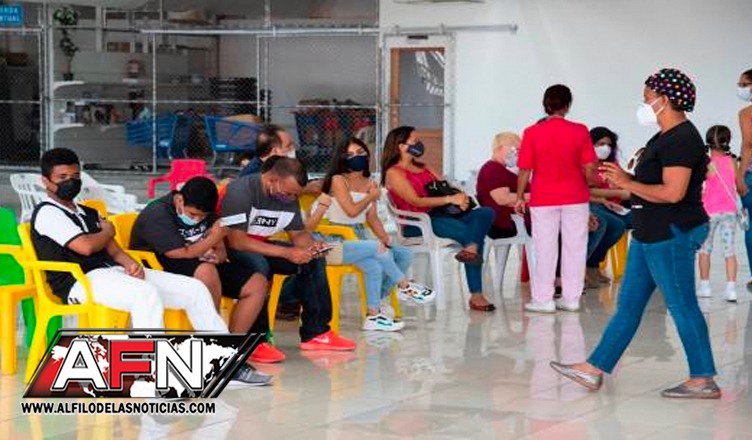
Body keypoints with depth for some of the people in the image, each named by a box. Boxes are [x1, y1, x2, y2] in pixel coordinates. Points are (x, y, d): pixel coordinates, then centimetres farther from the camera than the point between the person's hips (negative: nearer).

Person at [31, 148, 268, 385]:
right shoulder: (47, 213, -1)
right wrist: (108, 232, 7)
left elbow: (114, 251, 17)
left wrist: (130, 263, -6)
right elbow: (85, 246, -14)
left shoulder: (88, 213, 26)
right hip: (81, 280, -8)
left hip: (114, 271, 8)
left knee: (195, 289, -2)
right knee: (147, 294, -38)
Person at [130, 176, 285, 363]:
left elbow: (221, 250, 12)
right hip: (164, 271, -8)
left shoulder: (206, 214, 9)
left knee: (257, 284, -6)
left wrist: (218, 255, -11)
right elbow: (182, 254, -23)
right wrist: (213, 239, -19)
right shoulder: (157, 214, -17)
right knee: (206, 271, -40)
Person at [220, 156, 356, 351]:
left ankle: (316, 333, -2)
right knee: (259, 265, -38)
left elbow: (298, 233, 6)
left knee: (314, 260, -5)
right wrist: (286, 253, -35)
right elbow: (236, 240, -32)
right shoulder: (240, 191, -26)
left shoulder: (289, 197, -3)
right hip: (230, 250, -8)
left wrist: (311, 246, -20)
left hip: (261, 247, 8)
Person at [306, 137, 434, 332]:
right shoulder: (338, 180, -7)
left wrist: (385, 237, -6)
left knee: (404, 255, -5)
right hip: (338, 241, -7)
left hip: (360, 240, 7)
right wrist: (372, 197, -2)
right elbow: (352, 210, -17)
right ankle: (405, 287, -9)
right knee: (378, 248, -29)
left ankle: (380, 300, 1)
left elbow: (372, 218, 11)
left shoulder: (369, 183, 13)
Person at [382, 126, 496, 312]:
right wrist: (450, 199, -21)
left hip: (441, 214, 8)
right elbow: (416, 201, -13)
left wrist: (461, 197, -8)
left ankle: (471, 248, -45)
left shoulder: (423, 167, 26)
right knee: (469, 232, -29)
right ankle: (476, 295, -33)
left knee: (486, 213, -19)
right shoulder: (394, 173, 0)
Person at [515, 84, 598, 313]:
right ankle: (571, 298, 12)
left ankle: (543, 299, 7)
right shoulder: (580, 131, -5)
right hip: (575, 198, 1)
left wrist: (520, 197, 7)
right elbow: (589, 167, -5)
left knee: (545, 249, 5)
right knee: (574, 248, 8)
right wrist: (587, 188, 14)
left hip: (543, 199, -1)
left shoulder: (532, 133, -7)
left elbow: (525, 170, -5)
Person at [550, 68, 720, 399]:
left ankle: (704, 381, 7)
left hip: (672, 235, -11)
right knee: (628, 303, 12)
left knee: (682, 307, -3)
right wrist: (625, 180, 7)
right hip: (652, 234, 11)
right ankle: (594, 369, 16)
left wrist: (628, 184, -14)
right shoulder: (666, 137, 15)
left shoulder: (681, 139, -18)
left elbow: (673, 192, -25)